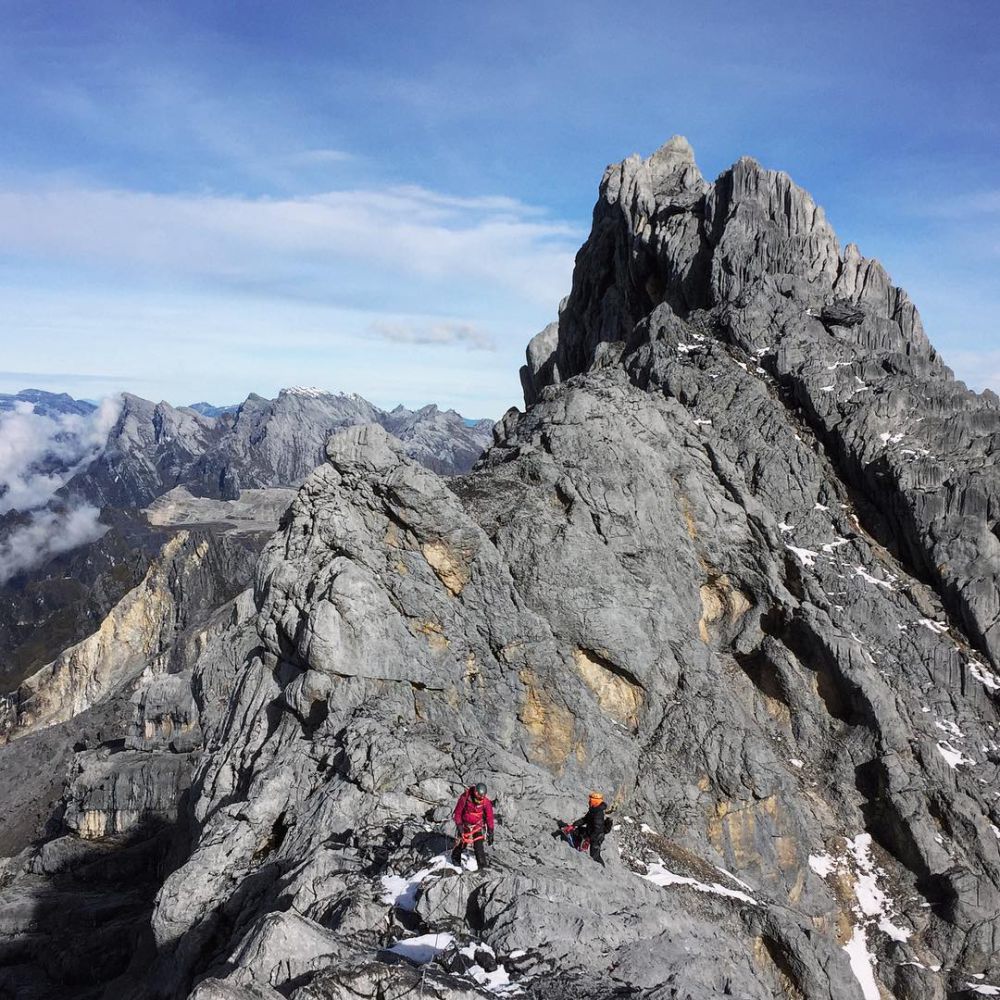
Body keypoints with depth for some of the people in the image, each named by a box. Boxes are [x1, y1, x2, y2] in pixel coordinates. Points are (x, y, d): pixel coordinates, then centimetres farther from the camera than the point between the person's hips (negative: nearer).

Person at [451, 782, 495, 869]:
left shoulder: (486, 802, -21)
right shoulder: (465, 797, -24)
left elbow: (489, 817, -14)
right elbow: (458, 812, -12)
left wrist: (490, 833, -13)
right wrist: (459, 825, -14)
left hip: (478, 825, 0)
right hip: (465, 824, 0)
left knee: (478, 846, -12)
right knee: (461, 842, 9)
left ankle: (482, 865, -1)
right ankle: (455, 858, 38)